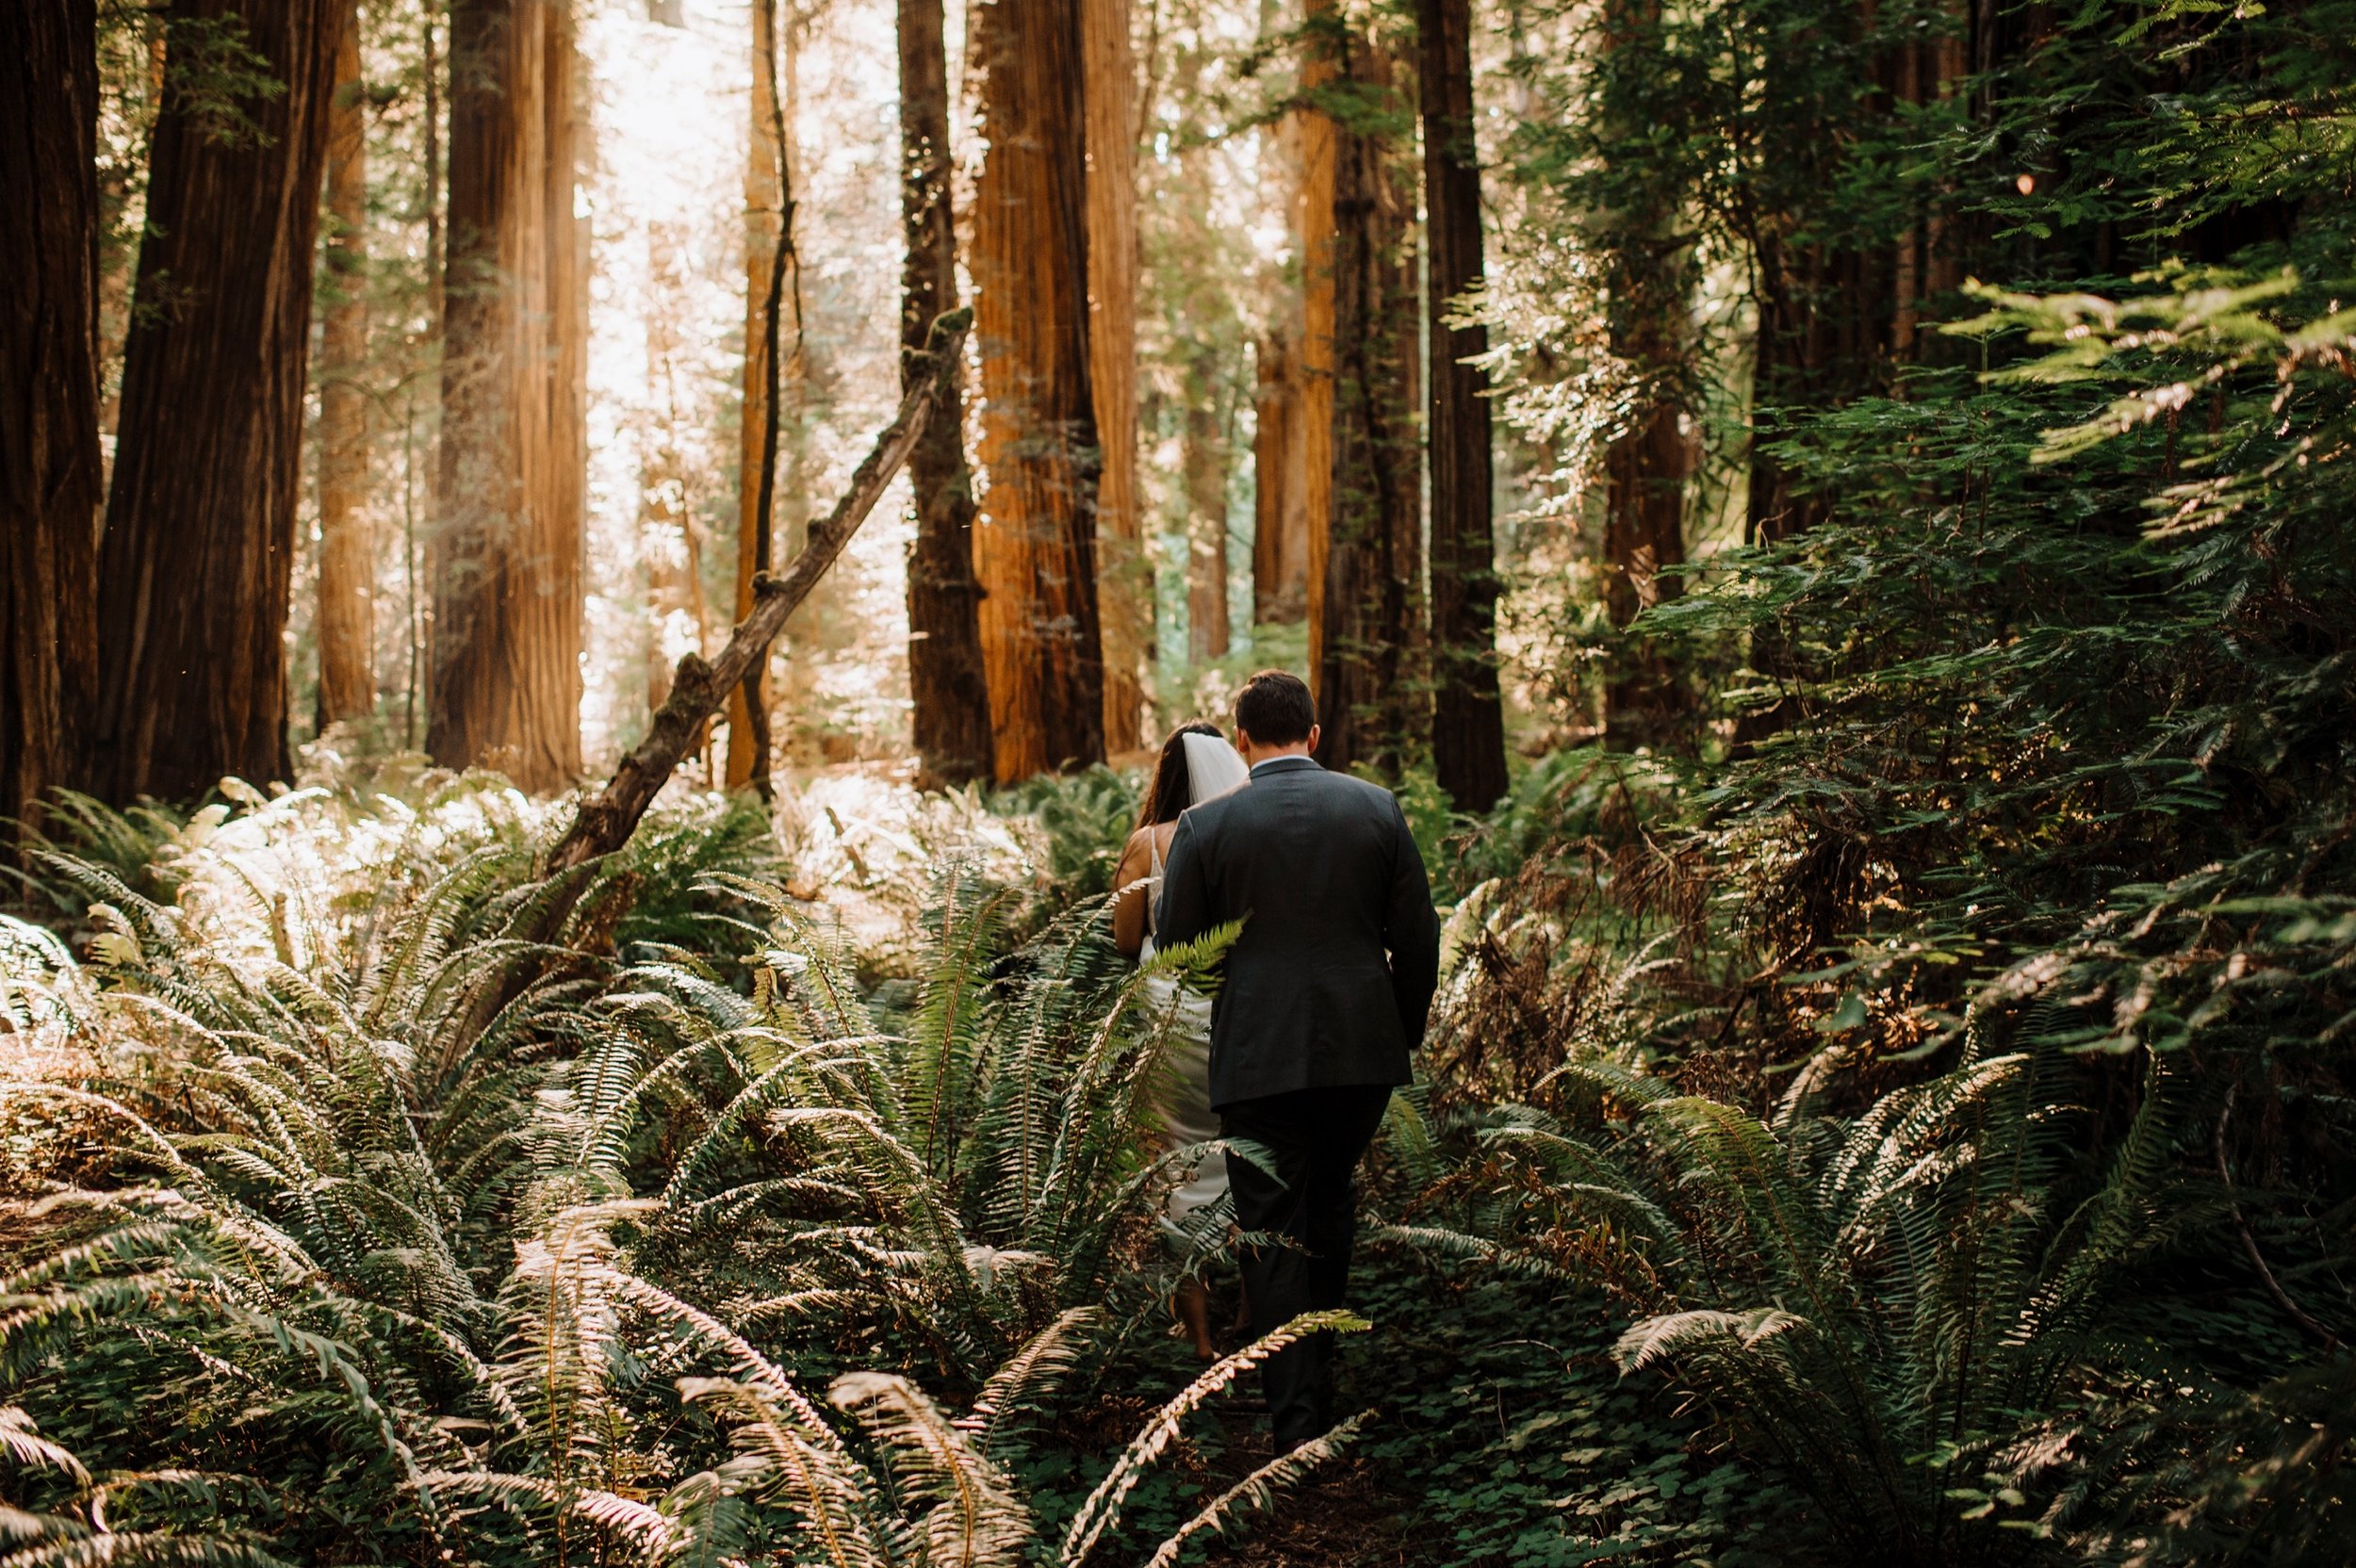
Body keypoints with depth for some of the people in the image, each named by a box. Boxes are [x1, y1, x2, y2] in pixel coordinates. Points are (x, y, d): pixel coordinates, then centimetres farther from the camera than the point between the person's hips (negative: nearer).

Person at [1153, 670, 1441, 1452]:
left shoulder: (1206, 826, -6)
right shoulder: (1377, 807, 0)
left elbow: (1174, 945, 0)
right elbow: (1417, 938, 3)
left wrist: (1167, 873, 19)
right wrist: (1406, 1031, 16)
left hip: (1258, 1055, -3)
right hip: (1363, 1048, 3)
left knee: (1274, 1230, 3)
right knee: (1332, 1198, 24)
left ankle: (1298, 1421, 0)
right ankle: (1319, 1352, 35)